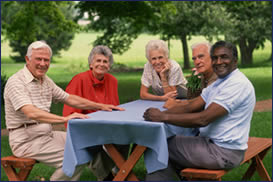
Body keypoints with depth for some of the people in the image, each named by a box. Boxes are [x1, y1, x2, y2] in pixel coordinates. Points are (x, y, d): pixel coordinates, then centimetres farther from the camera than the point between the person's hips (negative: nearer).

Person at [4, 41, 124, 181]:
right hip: (26, 141, -9)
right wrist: (64, 119, -41)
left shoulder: (46, 81, 12)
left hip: (47, 134, 9)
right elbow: (32, 113, -30)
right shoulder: (16, 82, -16)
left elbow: (70, 99, 19)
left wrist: (100, 106, 12)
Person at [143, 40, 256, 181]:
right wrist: (160, 113, -10)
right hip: (212, 143, 9)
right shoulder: (219, 83, 13)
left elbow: (203, 119, -26)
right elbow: (189, 108, 6)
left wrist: (163, 117, -23)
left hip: (224, 152, -9)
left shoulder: (237, 84, -19)